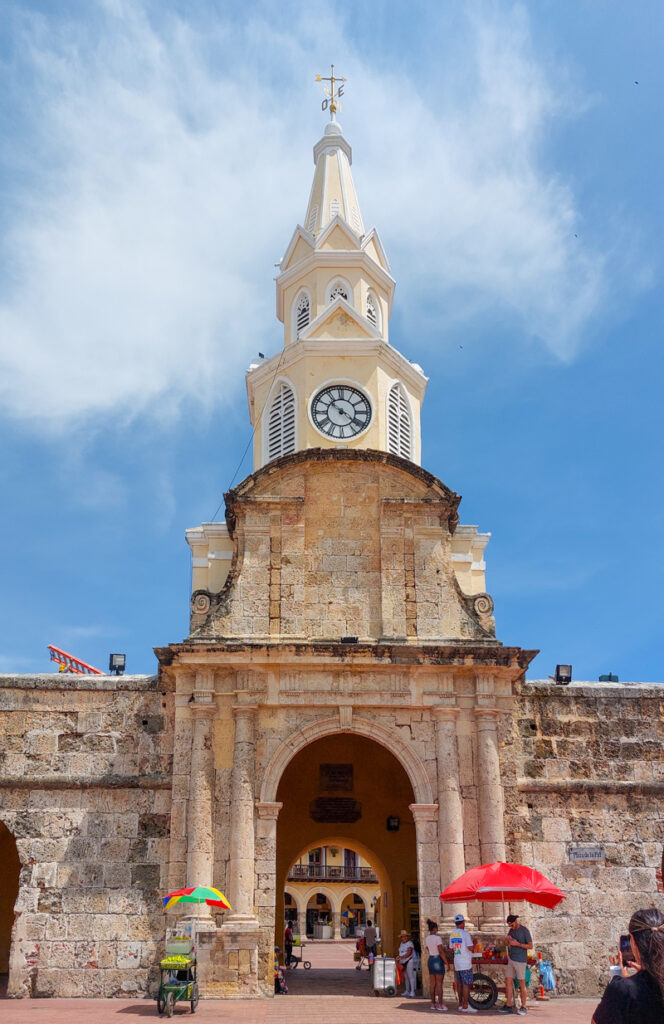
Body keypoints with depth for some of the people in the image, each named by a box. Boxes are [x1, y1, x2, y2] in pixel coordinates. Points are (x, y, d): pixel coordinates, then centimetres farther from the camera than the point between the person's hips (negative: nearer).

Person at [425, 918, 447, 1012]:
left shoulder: (427, 939, 7)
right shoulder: (437, 938, -16)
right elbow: (441, 952, -18)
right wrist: (446, 963, -13)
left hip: (430, 960, 7)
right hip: (438, 960, -7)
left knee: (432, 983, 10)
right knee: (439, 983, -3)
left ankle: (433, 1004, 14)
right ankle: (440, 1004, -1)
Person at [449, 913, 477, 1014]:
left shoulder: (452, 934, 8)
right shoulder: (465, 934, -15)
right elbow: (470, 948, -19)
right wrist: (472, 941, 0)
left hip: (456, 963, 7)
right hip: (465, 964, -7)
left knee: (459, 984, 14)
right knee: (466, 984, -2)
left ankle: (460, 1004, 21)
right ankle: (465, 1007, -2)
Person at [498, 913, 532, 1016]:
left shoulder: (524, 931, -8)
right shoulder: (511, 930, 12)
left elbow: (530, 946, -10)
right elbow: (506, 944, 18)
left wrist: (518, 944, -20)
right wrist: (507, 939, -4)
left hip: (520, 961, -7)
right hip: (511, 960, 7)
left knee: (521, 983, -2)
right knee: (508, 981, 3)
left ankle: (523, 1007, 5)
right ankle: (508, 1005, 8)